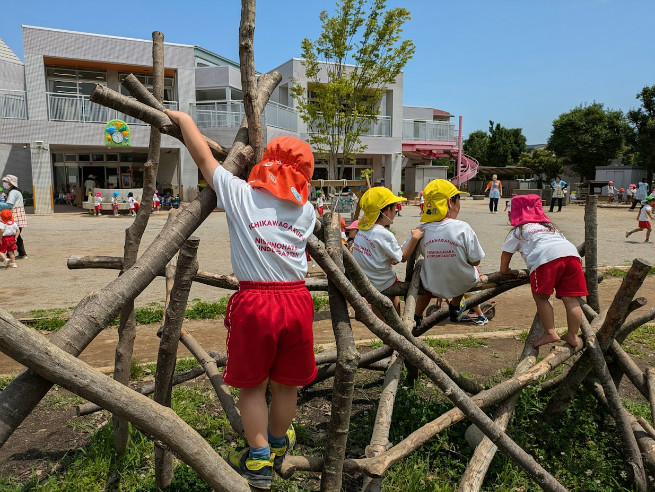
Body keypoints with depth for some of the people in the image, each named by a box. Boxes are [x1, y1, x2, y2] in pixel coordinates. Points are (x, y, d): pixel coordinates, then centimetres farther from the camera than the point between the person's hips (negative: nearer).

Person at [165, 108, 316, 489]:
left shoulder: (240, 194, 0)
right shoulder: (306, 211, 6)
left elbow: (202, 155, 9)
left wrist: (181, 117, 24)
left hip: (255, 302, -3)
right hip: (297, 301, 3)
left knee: (252, 385, 16)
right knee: (286, 383, 20)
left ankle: (259, 461, 24)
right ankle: (277, 446, 42)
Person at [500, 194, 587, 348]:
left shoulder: (518, 230, 24)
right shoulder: (550, 226, 40)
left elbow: (506, 253, 24)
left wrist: (505, 270, 39)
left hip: (546, 257, -5)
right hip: (571, 253, 5)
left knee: (541, 297, 2)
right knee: (570, 299, 5)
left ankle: (550, 333, -6)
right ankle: (573, 335, 4)